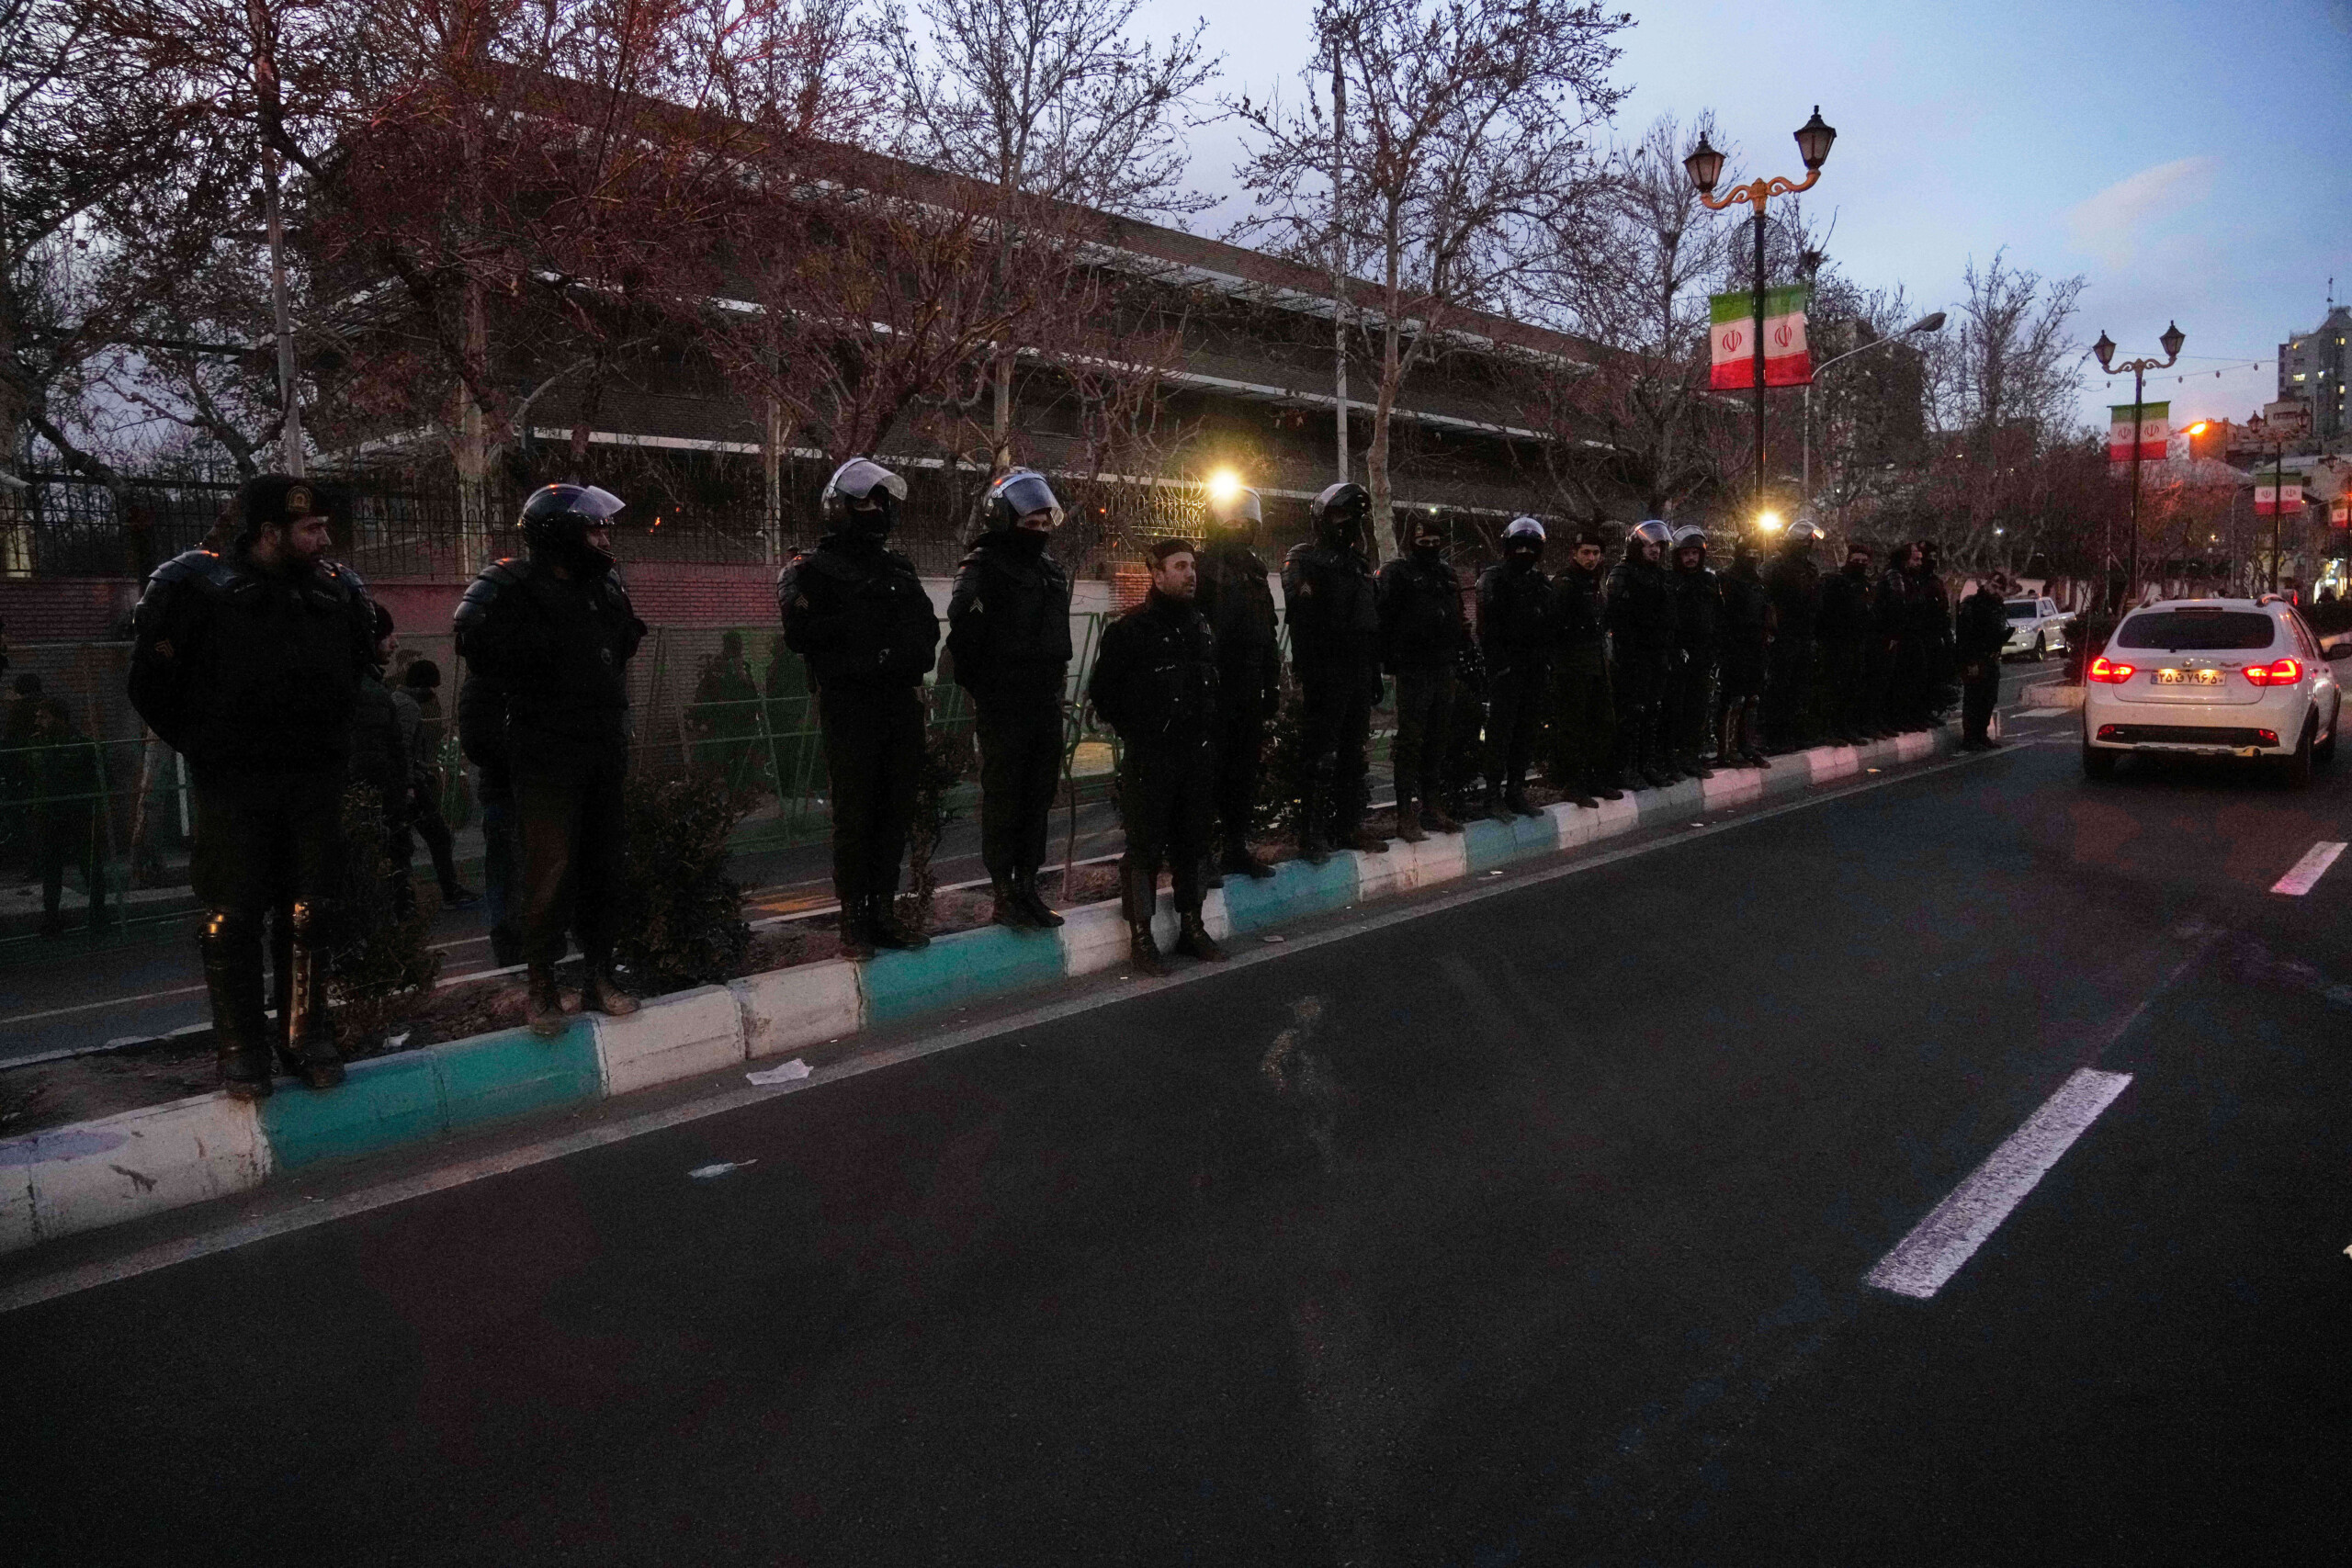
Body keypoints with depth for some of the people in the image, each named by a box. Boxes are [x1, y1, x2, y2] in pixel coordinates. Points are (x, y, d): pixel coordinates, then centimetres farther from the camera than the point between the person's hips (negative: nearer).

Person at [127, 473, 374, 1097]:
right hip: (231, 786, -3)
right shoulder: (196, 588, -5)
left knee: (307, 914, 7)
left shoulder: (340, 591, 8)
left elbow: (358, 668, 24)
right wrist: (202, 747, 3)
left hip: (315, 782, 3)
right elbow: (151, 684, 2)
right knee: (231, 917, 1)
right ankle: (241, 1049, 11)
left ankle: (305, 1035, 18)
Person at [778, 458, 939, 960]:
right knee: (855, 811, -3)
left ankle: (883, 910, 17)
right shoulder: (811, 569, 1)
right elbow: (801, 632, -13)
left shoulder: (898, 566, 19)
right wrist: (866, 626, -14)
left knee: (897, 809, 8)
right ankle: (853, 918, 5)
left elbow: (927, 627, 16)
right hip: (849, 706, -6)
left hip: (902, 699, 6)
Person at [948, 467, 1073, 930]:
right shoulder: (983, 567, -10)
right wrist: (986, 690, -12)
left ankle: (1028, 887, 24)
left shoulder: (1053, 571, 14)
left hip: (1046, 705, 7)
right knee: (1004, 801, 0)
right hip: (1003, 710, -7)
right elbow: (964, 638, -16)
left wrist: (1053, 686, 15)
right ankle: (1005, 896, 9)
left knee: (1039, 800, 12)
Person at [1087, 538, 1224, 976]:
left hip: (1198, 755, 6)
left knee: (1192, 844, 13)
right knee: (1145, 848, -2)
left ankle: (1191, 927, 24)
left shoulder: (1202, 627, 13)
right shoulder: (1129, 629, -8)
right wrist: (1137, 733, -1)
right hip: (1149, 759, -6)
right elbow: (1103, 693, -4)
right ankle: (1140, 936, 5)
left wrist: (1207, 733, 15)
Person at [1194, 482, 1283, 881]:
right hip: (1214, 686, -7)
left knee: (1245, 768, 11)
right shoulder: (1203, 565, -8)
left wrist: (1271, 684, 17)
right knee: (1211, 769, -3)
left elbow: (1268, 631, 21)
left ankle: (1237, 846, 20)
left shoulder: (1254, 569, 17)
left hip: (1249, 685, 8)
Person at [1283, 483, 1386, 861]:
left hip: (1359, 673, 8)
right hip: (1326, 673, -8)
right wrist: (1308, 674, -21)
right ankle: (1313, 834, -2)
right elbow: (1302, 618, -14)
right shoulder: (1305, 559, -4)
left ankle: (1350, 824, 20)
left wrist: (1375, 673, 17)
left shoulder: (1360, 563, 20)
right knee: (1319, 755, -6)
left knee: (1354, 752, 12)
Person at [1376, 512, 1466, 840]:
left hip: (1444, 671, 7)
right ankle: (1407, 816, -3)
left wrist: (1459, 653, 14)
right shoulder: (1397, 572, -4)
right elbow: (1385, 620, -10)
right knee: (1410, 743, -5)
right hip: (1413, 673, -7)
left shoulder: (1447, 574, 18)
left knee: (1437, 743, 12)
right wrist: (1392, 661, -15)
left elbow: (1458, 621, 23)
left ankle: (1433, 807, 22)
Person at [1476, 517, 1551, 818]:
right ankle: (1494, 795, -3)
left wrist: (1546, 657, 9)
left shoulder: (1540, 580, 18)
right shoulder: (1493, 578, -3)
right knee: (1501, 729, -7)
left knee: (1526, 730, 9)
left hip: (1533, 666, 7)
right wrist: (1498, 663, -18)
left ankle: (1516, 790, 17)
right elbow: (1488, 626, -11)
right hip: (1505, 666, -7)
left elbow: (1548, 622, 20)